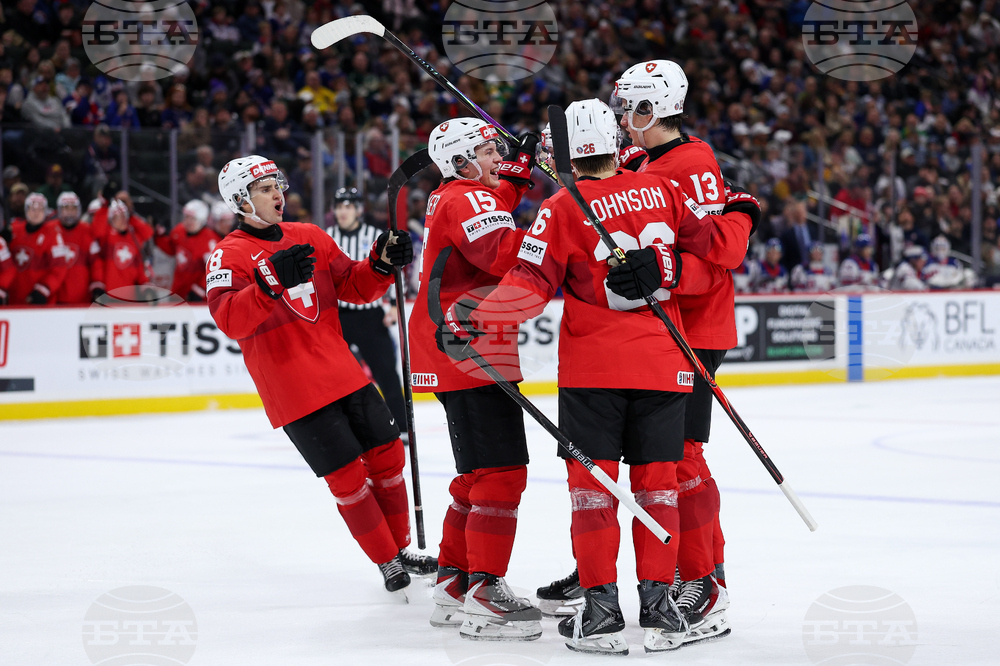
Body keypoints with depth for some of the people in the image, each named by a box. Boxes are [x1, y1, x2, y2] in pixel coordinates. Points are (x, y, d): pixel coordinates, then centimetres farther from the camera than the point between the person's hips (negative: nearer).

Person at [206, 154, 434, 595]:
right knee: (347, 476, -5)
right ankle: (388, 566, 9)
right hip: (293, 391, -6)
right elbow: (230, 320, -26)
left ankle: (401, 552, 25)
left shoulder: (310, 238, 10)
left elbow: (354, 286, 16)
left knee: (386, 455, 10)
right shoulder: (229, 256, -10)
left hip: (342, 373, 6)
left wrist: (382, 264, -5)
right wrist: (273, 280, -39)